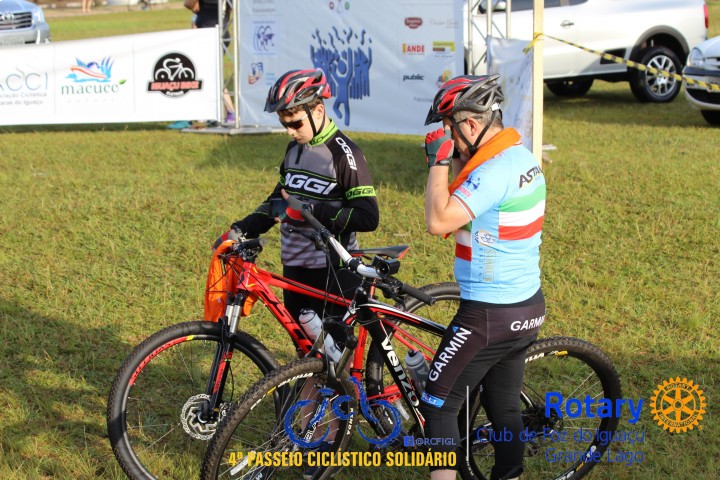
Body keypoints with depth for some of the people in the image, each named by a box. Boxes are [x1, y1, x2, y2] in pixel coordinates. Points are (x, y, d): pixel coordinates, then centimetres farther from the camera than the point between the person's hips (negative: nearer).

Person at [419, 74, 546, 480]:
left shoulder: (495, 170, -22)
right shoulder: (522, 156, 9)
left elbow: (438, 221, -26)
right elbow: (462, 208, 15)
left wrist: (440, 161, -18)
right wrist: (458, 163, 2)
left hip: (489, 315, -9)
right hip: (527, 308, 9)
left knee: (438, 404, 1)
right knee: (504, 408, 17)